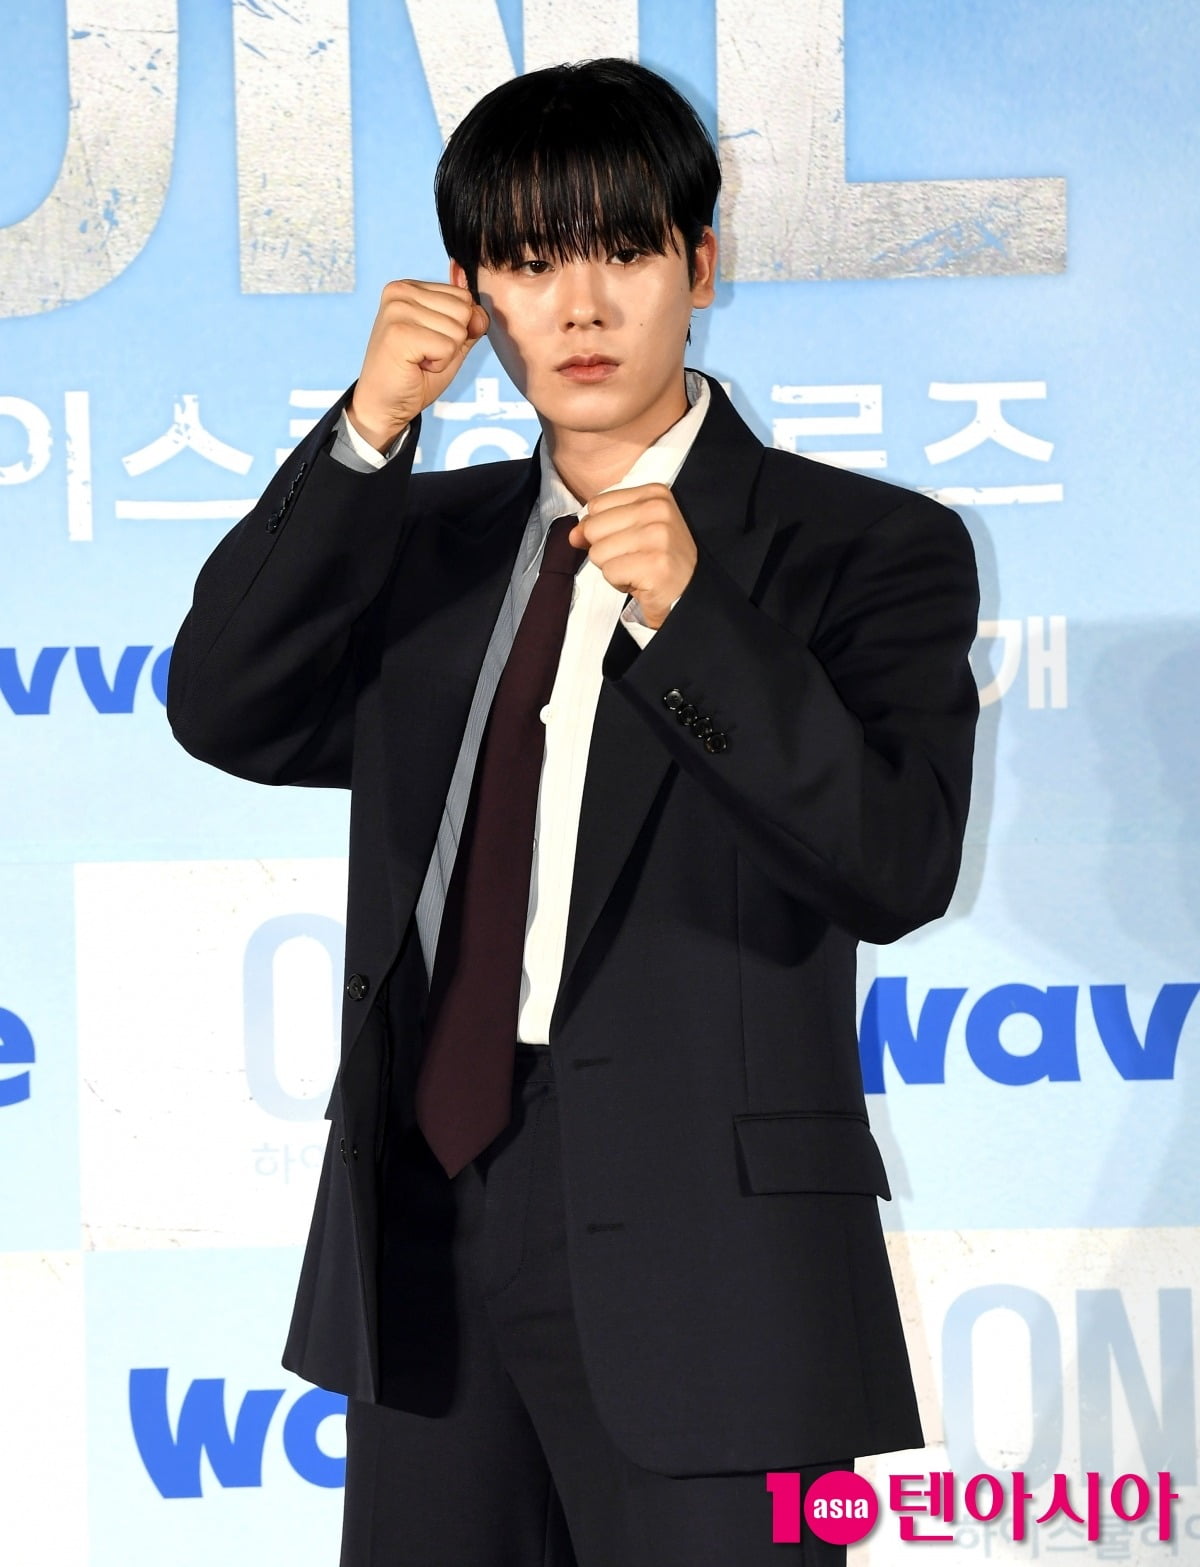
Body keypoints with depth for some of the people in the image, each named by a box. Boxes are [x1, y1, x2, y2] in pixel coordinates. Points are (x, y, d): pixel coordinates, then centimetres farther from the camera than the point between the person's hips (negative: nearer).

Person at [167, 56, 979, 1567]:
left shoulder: (865, 547, -1)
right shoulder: (424, 538, 14)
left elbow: (900, 864, -12)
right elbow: (226, 712, 0)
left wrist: (693, 621, -22)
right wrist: (367, 433, -7)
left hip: (700, 1262, -4)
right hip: (423, 1229, 5)